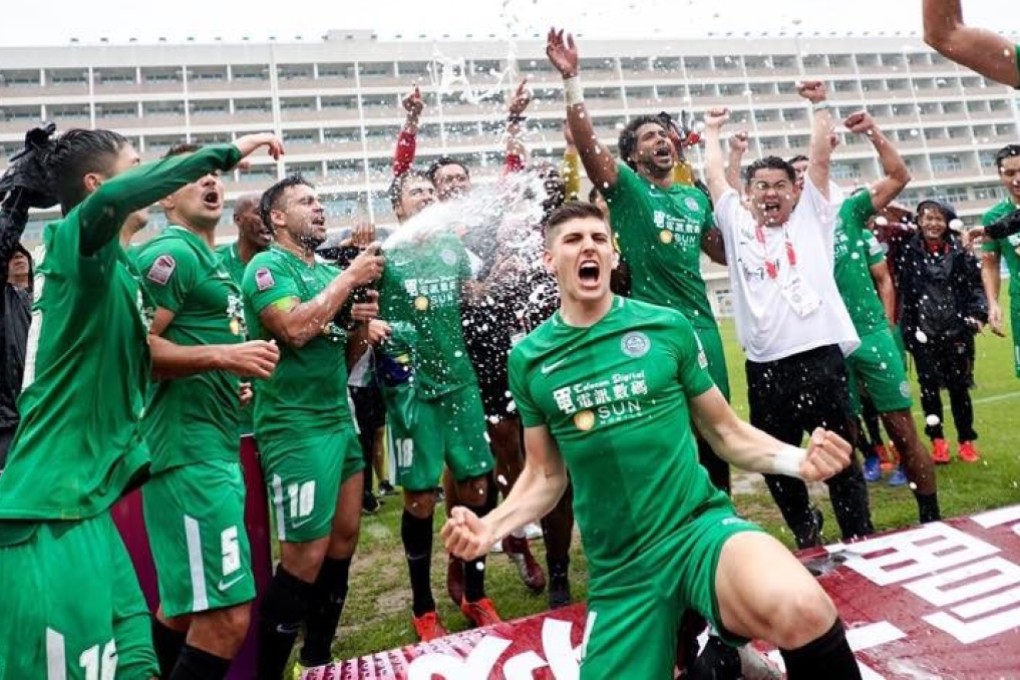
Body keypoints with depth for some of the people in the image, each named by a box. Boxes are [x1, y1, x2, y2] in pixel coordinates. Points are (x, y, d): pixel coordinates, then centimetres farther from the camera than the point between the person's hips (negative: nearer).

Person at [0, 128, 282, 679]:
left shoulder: (113, 265, 15)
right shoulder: (75, 240, -11)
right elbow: (114, 197, -35)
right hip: (52, 505, -9)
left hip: (81, 498, 9)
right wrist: (227, 152, -24)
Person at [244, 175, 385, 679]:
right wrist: (350, 277, -16)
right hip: (296, 427, -8)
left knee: (344, 538, 13)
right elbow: (295, 329, -25)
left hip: (340, 419, 8)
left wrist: (361, 323, 0)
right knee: (306, 556, -8)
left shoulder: (329, 271, 14)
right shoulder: (267, 266, -7)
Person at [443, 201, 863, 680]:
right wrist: (490, 526, -7)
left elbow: (727, 434, 7)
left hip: (698, 524, -2)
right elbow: (545, 478, 10)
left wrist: (795, 459, -12)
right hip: (619, 566, 3)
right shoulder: (528, 359, 2)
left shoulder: (667, 326, -2)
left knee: (800, 611, -33)